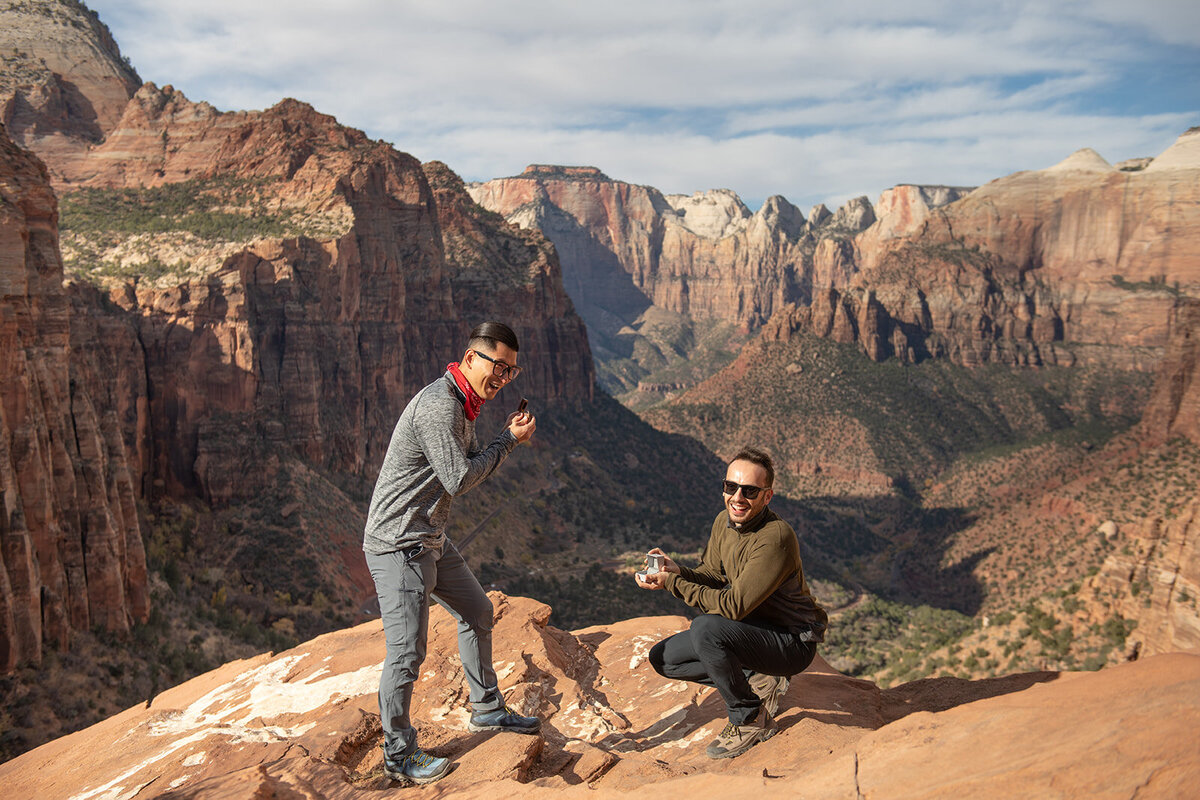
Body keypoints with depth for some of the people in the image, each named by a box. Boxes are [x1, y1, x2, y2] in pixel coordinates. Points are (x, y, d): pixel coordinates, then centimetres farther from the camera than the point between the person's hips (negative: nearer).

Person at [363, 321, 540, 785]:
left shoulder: (462, 405, 11)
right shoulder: (439, 404, -22)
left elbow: (471, 466, 15)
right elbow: (459, 478, -22)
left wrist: (509, 437, 0)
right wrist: (508, 441, -14)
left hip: (431, 539, 11)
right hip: (398, 543, -11)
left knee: (477, 612, 20)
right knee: (407, 652, -3)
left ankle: (487, 710, 36)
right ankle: (398, 755, 15)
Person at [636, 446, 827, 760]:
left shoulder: (775, 537, -29)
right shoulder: (724, 521, -2)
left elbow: (734, 605, -31)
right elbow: (712, 576, 6)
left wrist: (673, 583, -26)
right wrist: (679, 571, -16)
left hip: (792, 640, -8)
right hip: (751, 628, 8)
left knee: (706, 628, -33)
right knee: (663, 657, 3)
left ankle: (751, 719, -11)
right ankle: (757, 681, 7)